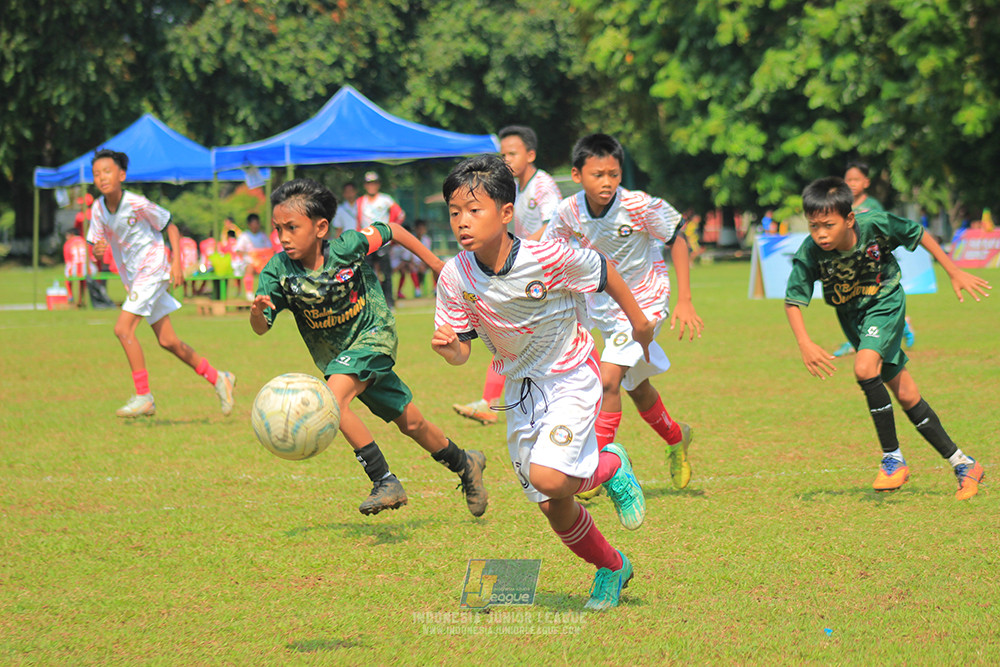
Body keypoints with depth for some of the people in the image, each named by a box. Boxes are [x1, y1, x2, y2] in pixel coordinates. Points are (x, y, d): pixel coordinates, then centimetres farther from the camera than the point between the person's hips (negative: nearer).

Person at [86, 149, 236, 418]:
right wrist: (97, 250, -20)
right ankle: (218, 379, 24)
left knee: (123, 328, -19)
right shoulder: (98, 210, -1)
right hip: (132, 278, 7)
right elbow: (96, 248, 5)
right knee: (167, 341, 9)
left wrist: (176, 261, -14)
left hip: (152, 270, -7)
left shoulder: (137, 204, -16)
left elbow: (170, 226, -5)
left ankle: (143, 397, -14)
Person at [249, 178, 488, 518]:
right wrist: (257, 312, -43)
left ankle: (385, 482, -20)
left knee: (334, 398, -28)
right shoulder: (278, 271, -17)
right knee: (409, 422, 12)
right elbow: (261, 328, -20)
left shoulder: (347, 247, -23)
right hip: (336, 353, 4)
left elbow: (390, 230, -5)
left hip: (373, 334, -4)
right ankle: (464, 464, 36)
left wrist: (435, 263, 5)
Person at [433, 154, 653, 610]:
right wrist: (447, 346, -33)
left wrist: (639, 322, 7)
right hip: (521, 385, 4)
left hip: (571, 376, -4)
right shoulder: (455, 277, -16)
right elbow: (460, 351, -8)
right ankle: (611, 567, 34)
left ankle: (611, 467, 8)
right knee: (553, 508, 7)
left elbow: (603, 271, -7)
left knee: (547, 478, -25)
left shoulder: (549, 258, -26)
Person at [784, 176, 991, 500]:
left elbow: (919, 234, -10)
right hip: (852, 315, 3)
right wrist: (804, 343, -31)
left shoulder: (876, 225, -28)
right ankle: (962, 464, 18)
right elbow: (793, 301, -16)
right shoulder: (809, 254, -25)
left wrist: (954, 272, -3)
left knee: (864, 368, -28)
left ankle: (893, 458, -13)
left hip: (885, 304, -3)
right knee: (905, 394, 6)